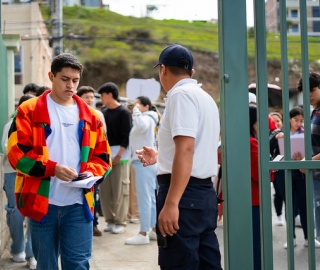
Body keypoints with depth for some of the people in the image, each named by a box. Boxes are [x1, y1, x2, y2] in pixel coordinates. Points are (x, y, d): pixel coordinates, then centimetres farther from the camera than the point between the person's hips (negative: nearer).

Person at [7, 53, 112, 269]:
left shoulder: (90, 116, 10)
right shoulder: (29, 111, 1)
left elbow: (102, 157, 13)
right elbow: (17, 152, -7)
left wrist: (91, 173, -9)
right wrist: (52, 168, -20)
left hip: (78, 204, 1)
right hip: (41, 202, -1)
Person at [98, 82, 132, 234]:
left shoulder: (123, 112, -4)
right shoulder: (104, 113, 14)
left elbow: (127, 136, -10)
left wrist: (119, 154, -16)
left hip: (120, 155, -6)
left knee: (119, 190, -4)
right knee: (104, 190, 5)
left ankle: (120, 222, 4)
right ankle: (110, 220, 15)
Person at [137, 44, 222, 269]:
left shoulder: (181, 94, -11)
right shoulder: (205, 97, 19)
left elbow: (186, 150, -22)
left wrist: (171, 203, -26)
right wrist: (160, 157, 37)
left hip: (185, 193, -10)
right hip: (205, 192, 10)